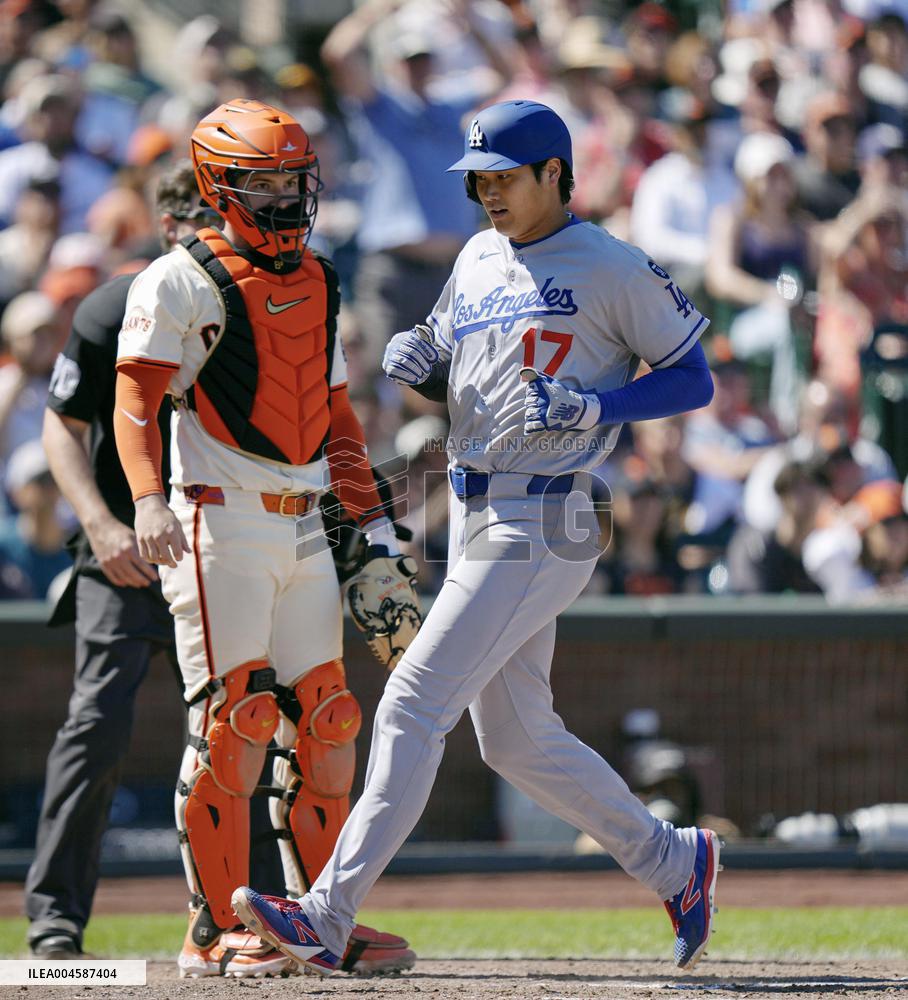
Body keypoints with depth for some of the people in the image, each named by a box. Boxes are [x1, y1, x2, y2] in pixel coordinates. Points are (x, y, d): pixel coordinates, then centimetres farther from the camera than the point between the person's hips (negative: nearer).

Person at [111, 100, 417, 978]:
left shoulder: (314, 285, 18)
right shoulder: (180, 282, -4)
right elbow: (135, 401, -12)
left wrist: (375, 529, 19)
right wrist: (147, 500, -28)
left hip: (303, 532, 7)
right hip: (219, 522, -7)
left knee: (323, 724, 5)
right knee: (233, 720, -10)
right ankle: (214, 930, -5)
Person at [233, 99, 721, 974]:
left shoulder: (612, 269, -7)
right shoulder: (478, 259, 16)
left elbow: (695, 379, -4)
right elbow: (449, 378, 25)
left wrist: (596, 408, -19)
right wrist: (416, 360, 1)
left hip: (539, 530, -9)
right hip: (475, 524, 9)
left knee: (413, 703, -15)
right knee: (515, 741, 13)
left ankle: (327, 917, -17)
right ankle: (673, 862, 29)